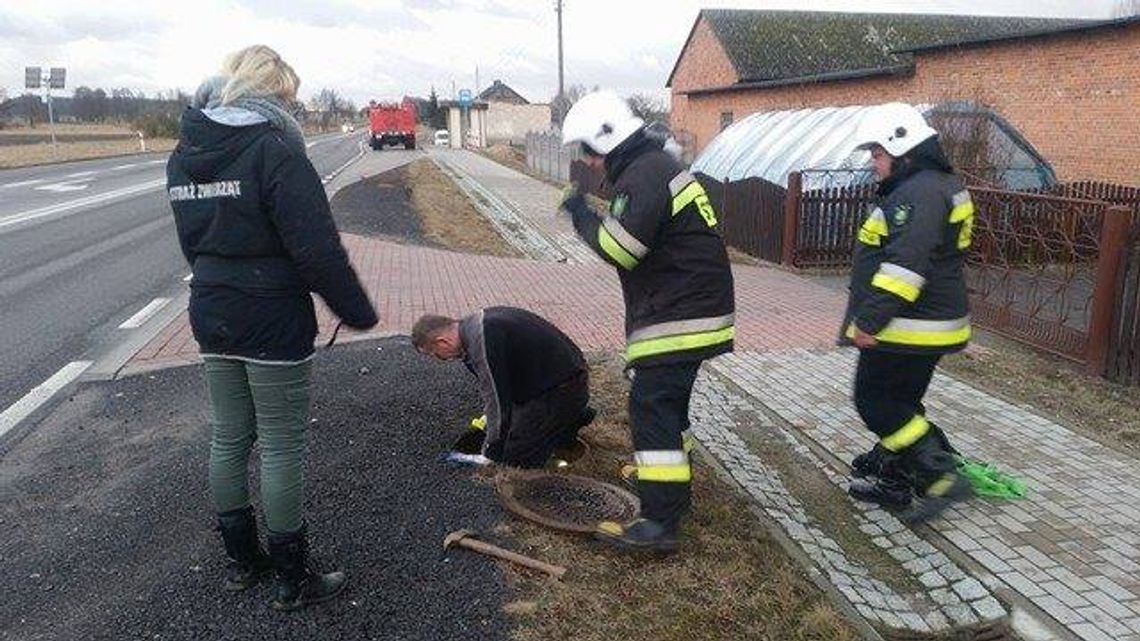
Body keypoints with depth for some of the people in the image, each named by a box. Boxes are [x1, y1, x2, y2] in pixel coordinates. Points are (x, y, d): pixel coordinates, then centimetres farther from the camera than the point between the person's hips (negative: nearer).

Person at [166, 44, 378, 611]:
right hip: (273, 325, -7)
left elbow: (193, 240, 13)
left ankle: (241, 559, 33)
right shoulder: (273, 149, -17)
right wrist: (358, 311, -11)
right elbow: (317, 248, -21)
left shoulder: (184, 154, 7)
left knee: (227, 440, 17)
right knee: (281, 449, 3)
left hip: (211, 318, 8)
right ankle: (292, 580, 16)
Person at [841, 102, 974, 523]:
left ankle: (941, 477, -2)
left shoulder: (920, 192, -19)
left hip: (907, 329, -11)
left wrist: (871, 319, -28)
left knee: (876, 401, -2)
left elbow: (905, 264, -29)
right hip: (931, 325, 11)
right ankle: (894, 484, 27)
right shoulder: (940, 185, 17)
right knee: (900, 403, 17)